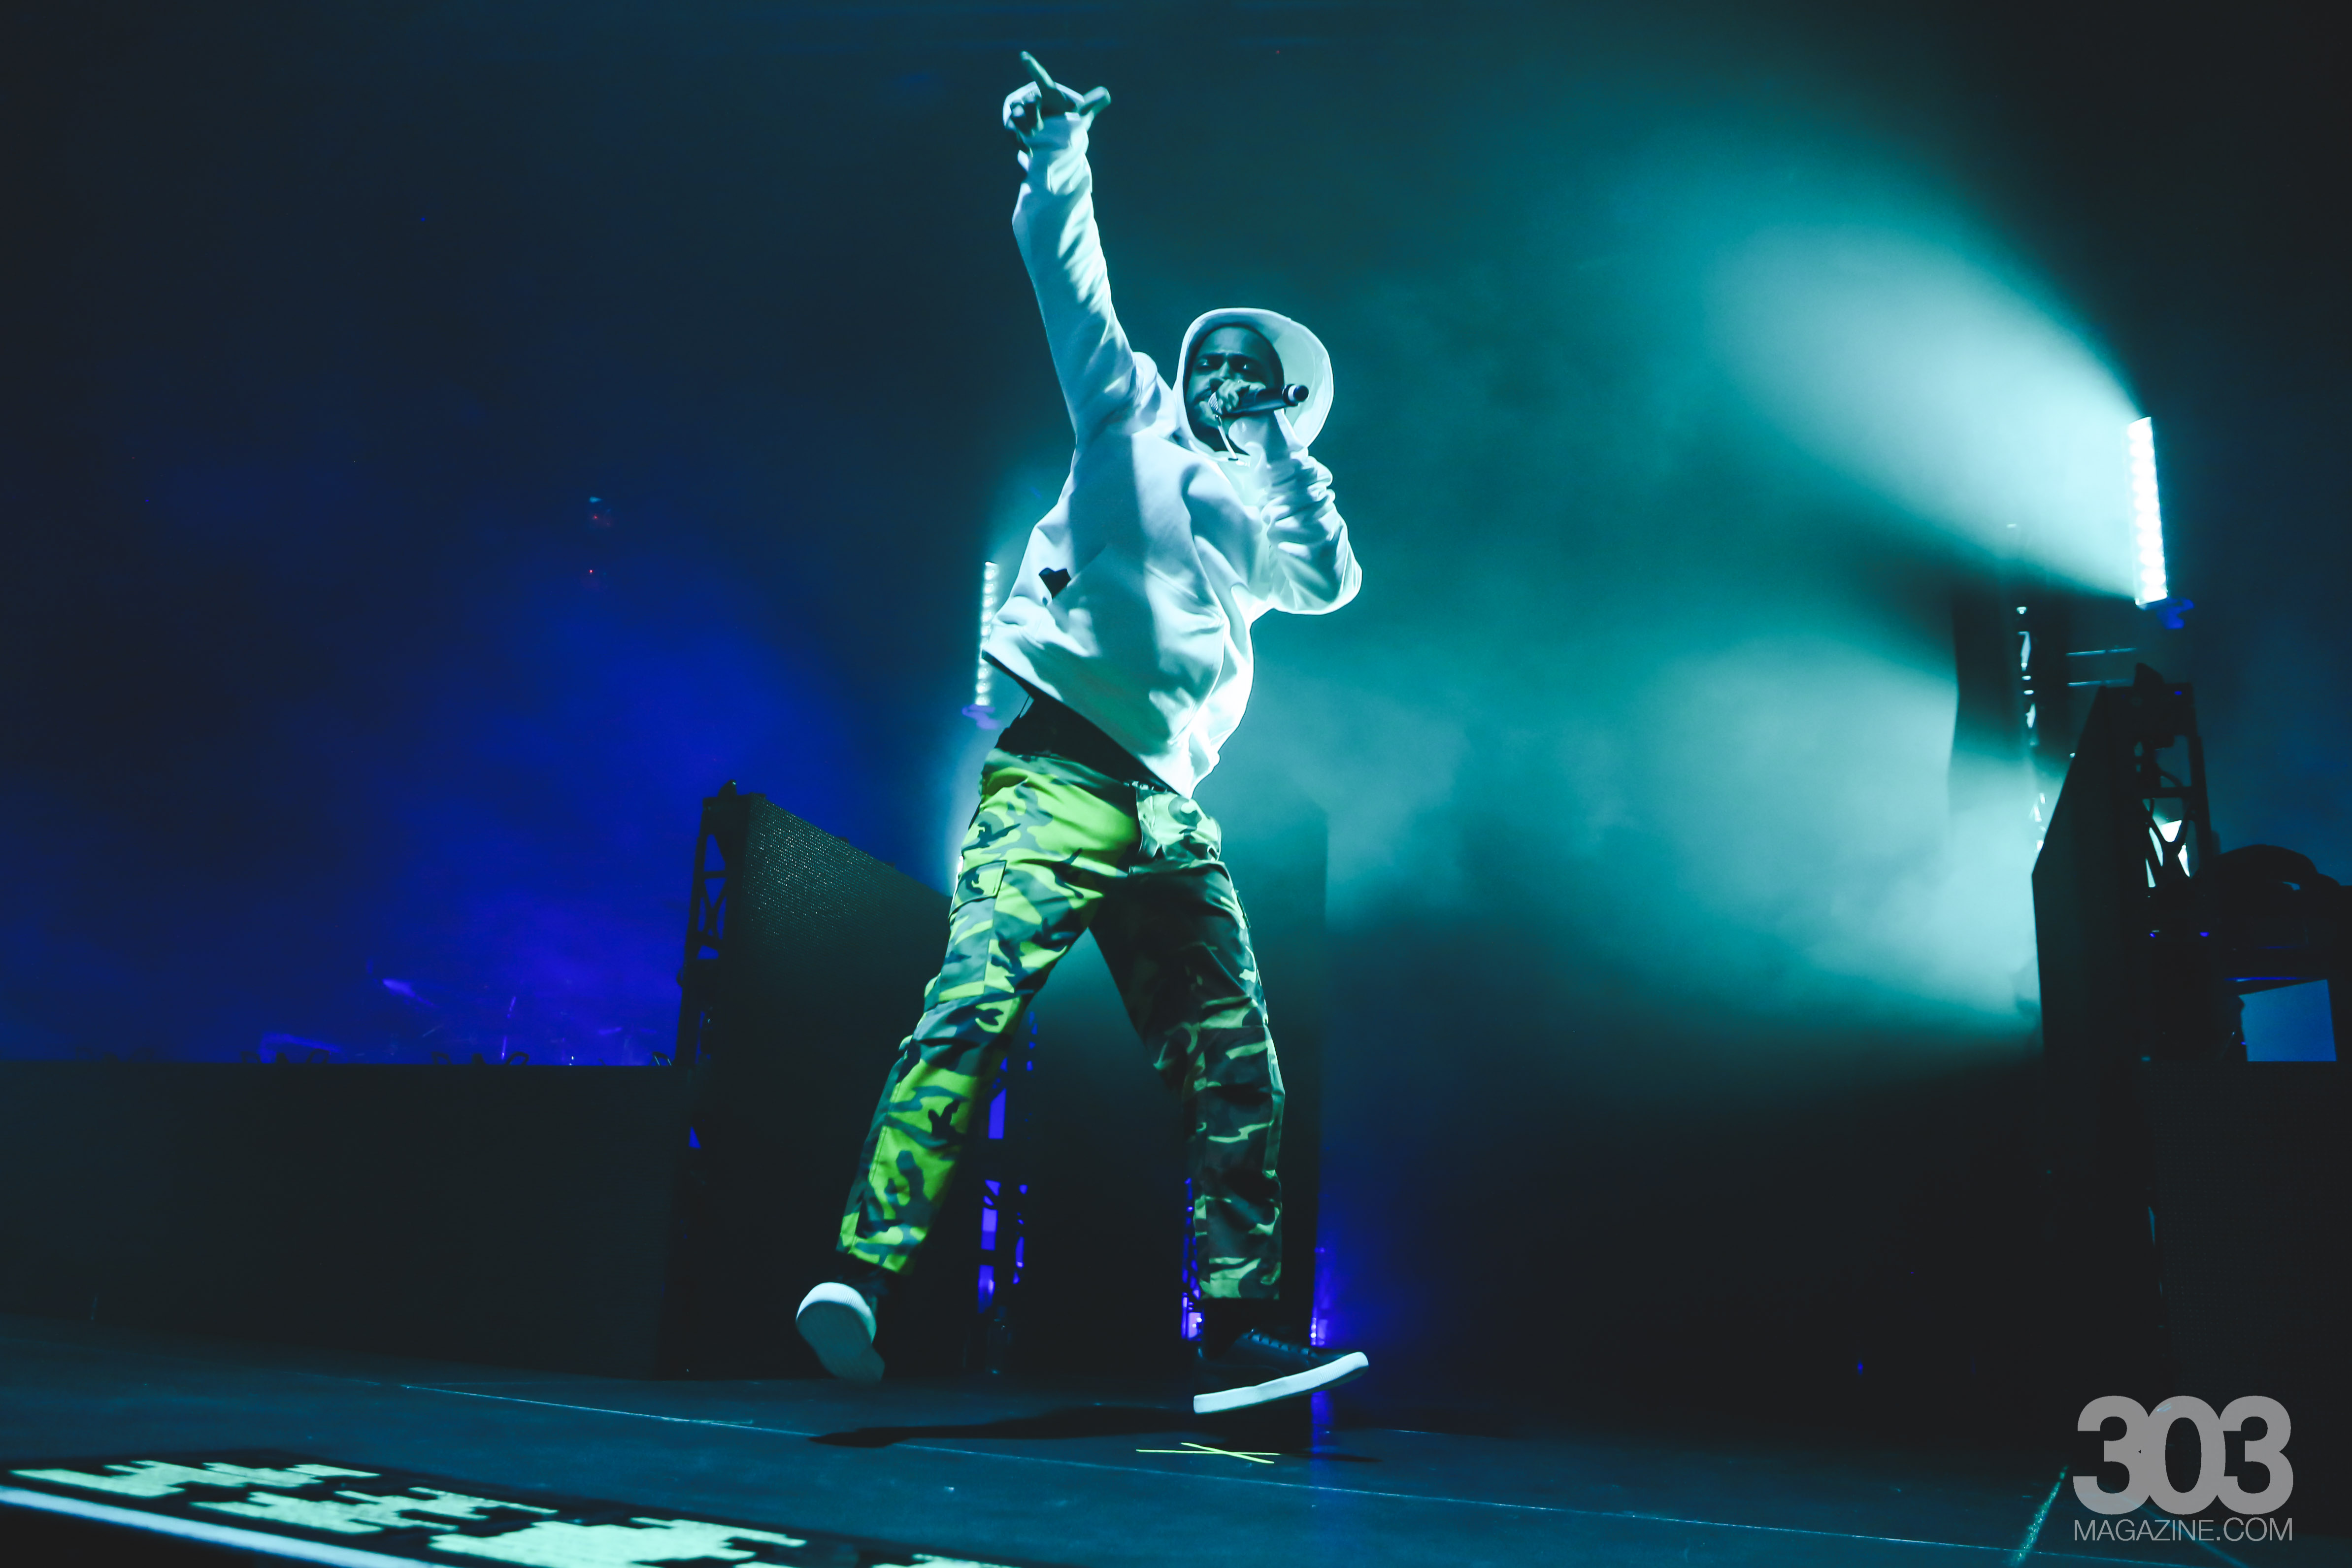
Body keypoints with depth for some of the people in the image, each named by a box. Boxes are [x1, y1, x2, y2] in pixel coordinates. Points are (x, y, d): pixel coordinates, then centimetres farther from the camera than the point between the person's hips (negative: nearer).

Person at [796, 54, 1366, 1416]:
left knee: (1238, 1068, 0)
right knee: (976, 1003, -22)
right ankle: (867, 1270, -25)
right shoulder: (1131, 419, 18)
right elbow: (1070, 279, 10)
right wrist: (1061, 159, 2)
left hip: (1170, 818, 5)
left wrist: (1287, 456, 8)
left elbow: (1334, 580, 5)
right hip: (1061, 777, -5)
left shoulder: (1268, 520, 25)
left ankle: (1236, 1335, 6)